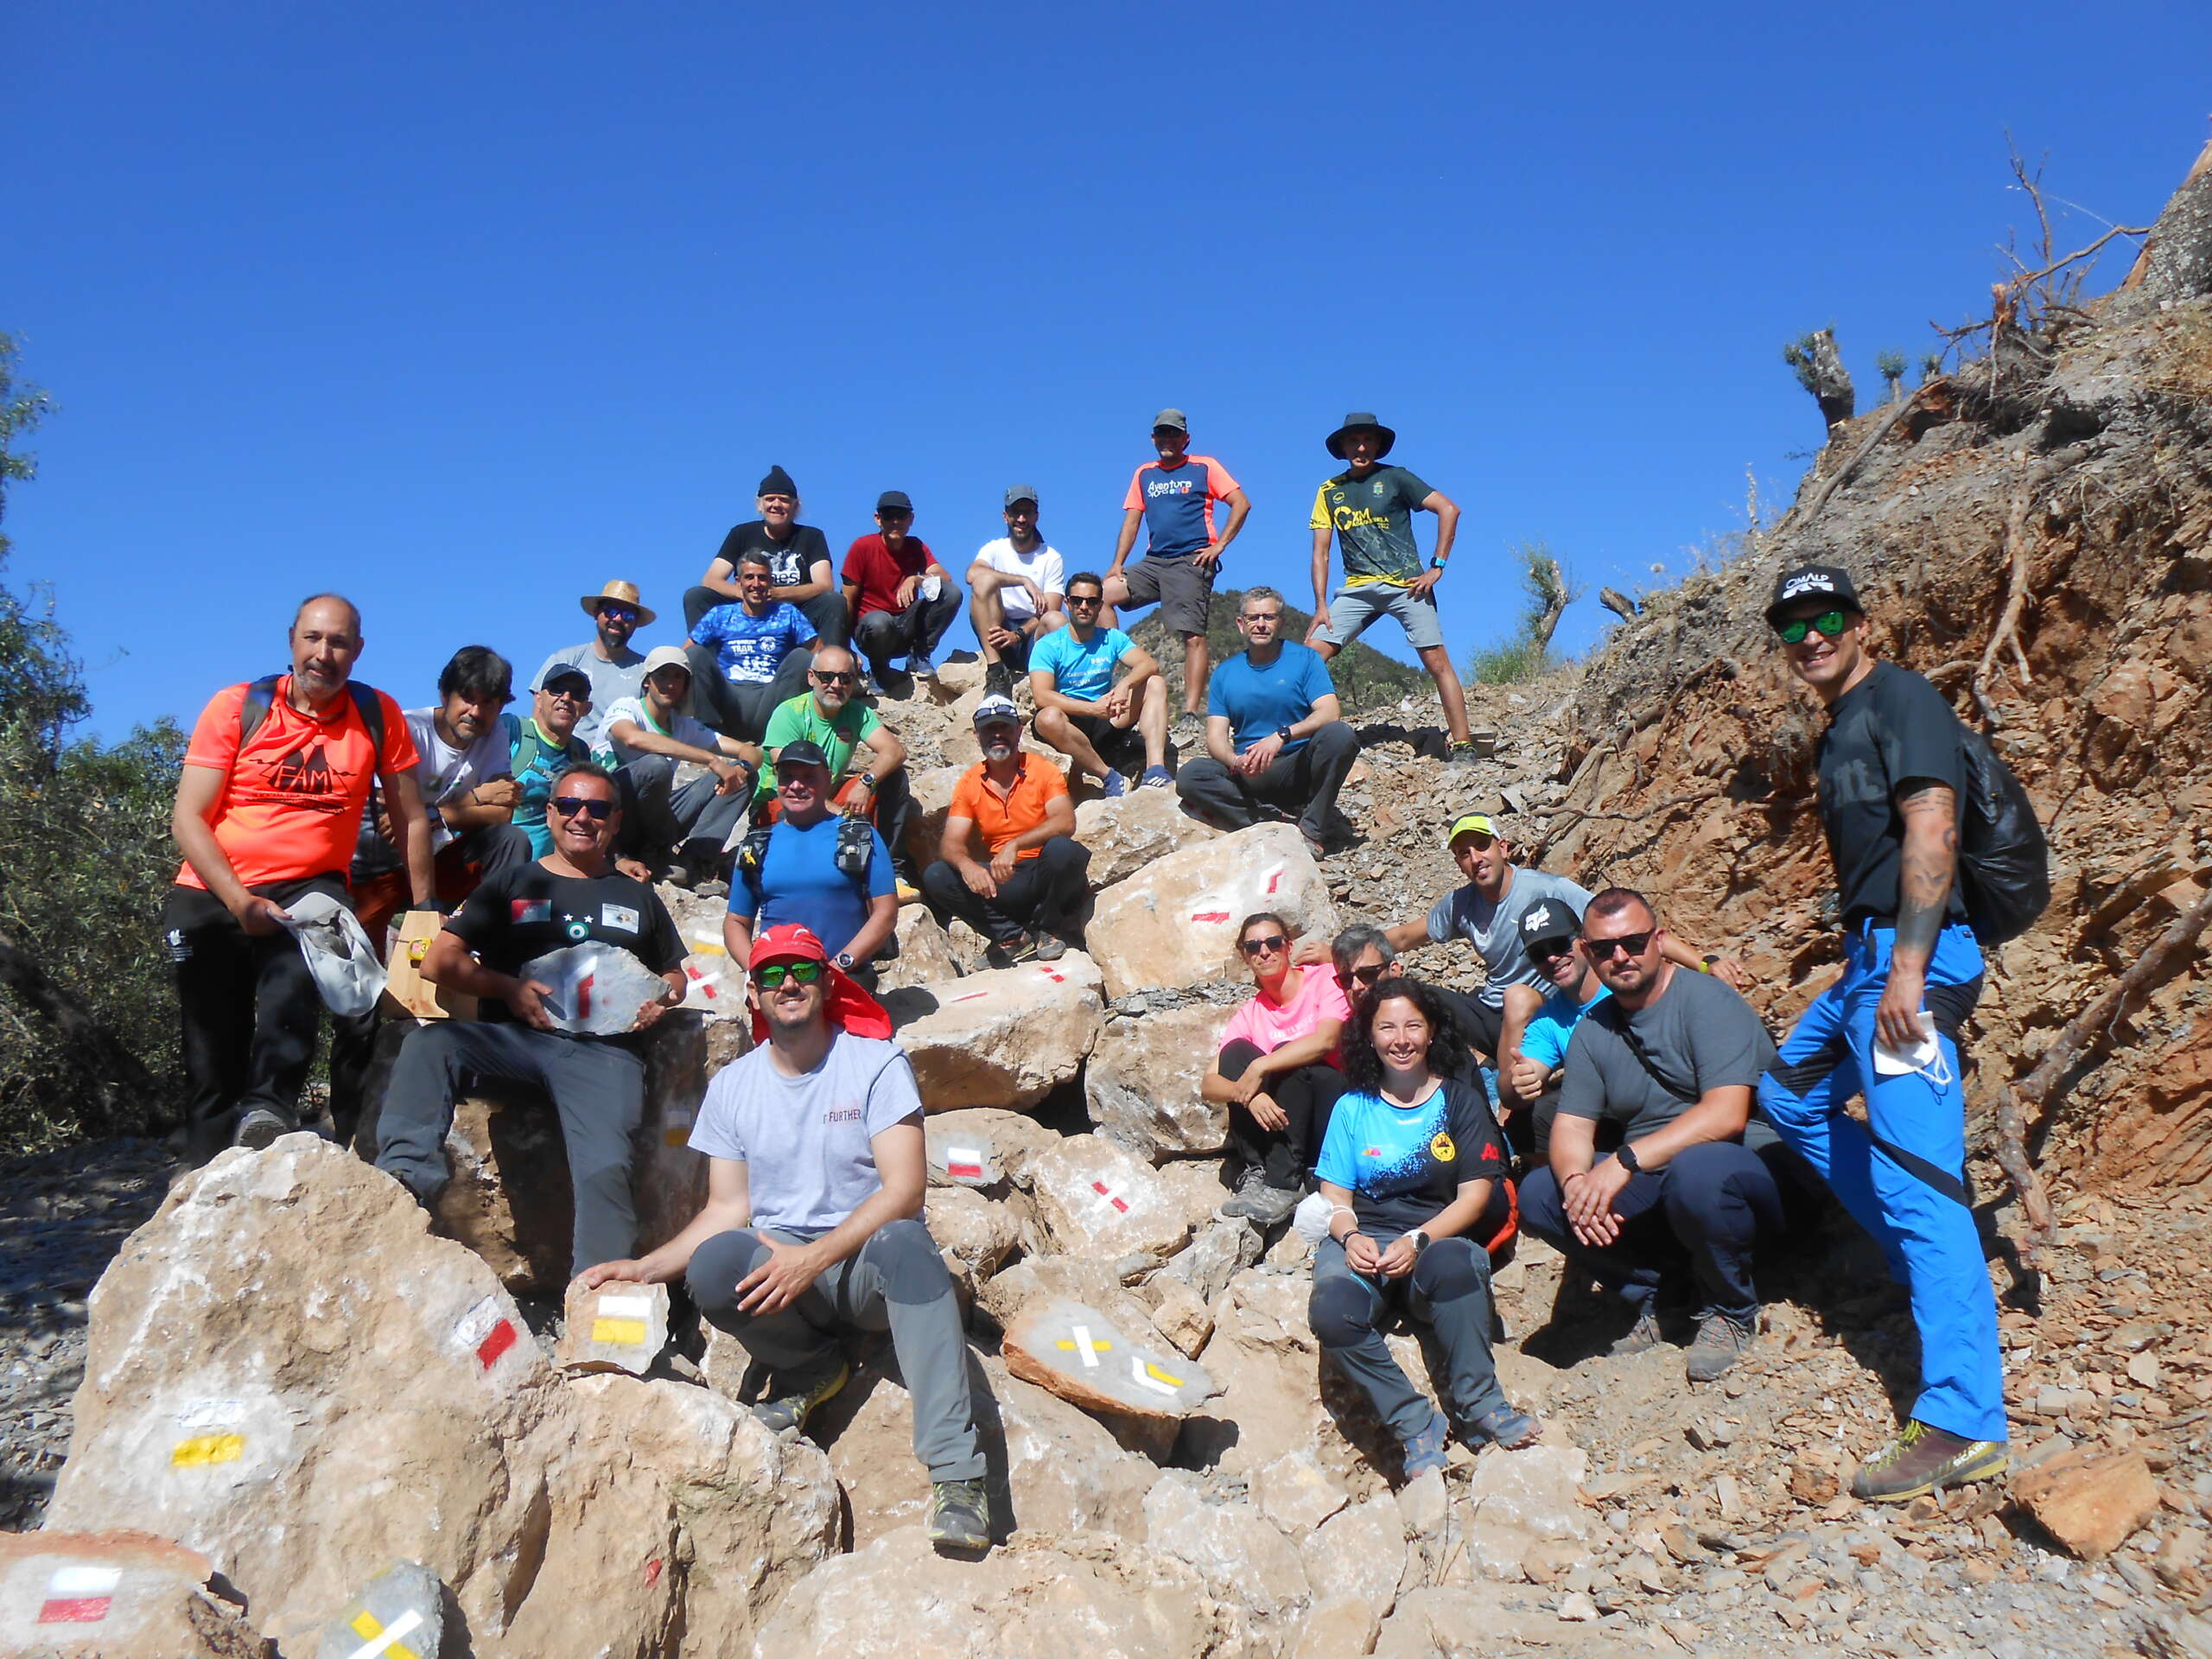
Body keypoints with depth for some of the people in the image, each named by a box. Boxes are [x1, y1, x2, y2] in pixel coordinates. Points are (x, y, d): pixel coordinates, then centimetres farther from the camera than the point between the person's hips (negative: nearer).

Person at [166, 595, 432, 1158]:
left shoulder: (378, 716, 1)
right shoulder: (236, 707, -2)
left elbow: (411, 818, 7)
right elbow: (187, 818, -5)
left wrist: (425, 913, 2)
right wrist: (239, 901, -17)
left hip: (309, 885, -1)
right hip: (211, 894, 1)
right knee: (212, 1054, 0)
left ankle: (271, 1106, -40)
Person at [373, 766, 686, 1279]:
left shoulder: (638, 898, 25)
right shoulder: (512, 885, 20)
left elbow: (675, 973, 31)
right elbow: (438, 963, 11)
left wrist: (665, 996, 7)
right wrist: (508, 988, -5)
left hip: (604, 1048, -1)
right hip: (513, 1038, 1)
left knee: (604, 1168, -26)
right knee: (429, 1041, -30)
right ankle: (406, 1177, -39)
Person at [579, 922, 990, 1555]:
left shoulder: (876, 1064, -5)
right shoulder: (732, 1086, 8)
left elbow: (905, 1189, -14)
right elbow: (728, 1209, 8)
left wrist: (813, 1258, -25)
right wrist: (646, 1268, -6)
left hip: (868, 1261, -3)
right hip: (776, 1261, 3)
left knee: (903, 1245, -39)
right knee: (713, 1266, -31)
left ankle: (954, 1470, -38)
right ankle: (810, 1368, 0)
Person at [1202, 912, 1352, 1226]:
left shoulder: (1325, 981, -3)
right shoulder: (1249, 1016, 8)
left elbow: (1326, 1041, -25)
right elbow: (1208, 1084, -4)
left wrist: (1258, 1068, -27)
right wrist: (1247, 1094, -26)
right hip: (1275, 1126, 4)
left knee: (1287, 1055, -27)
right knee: (1234, 1051, -14)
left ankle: (1284, 1185, -29)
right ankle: (1255, 1175, -21)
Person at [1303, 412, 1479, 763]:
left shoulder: (1394, 478, 5)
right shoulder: (1329, 491, 13)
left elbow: (1448, 509, 0)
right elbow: (1320, 552, 11)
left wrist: (1437, 566, -6)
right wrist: (1321, 605, 1)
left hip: (1405, 585, -3)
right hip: (1356, 589, 3)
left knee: (1437, 662, -9)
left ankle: (1462, 745, -5)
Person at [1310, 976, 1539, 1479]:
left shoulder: (1460, 1102, 8)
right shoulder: (1352, 1107, 12)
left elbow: (1475, 1195, 0)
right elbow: (1335, 1196, 10)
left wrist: (1418, 1241, -16)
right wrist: (1350, 1237, -14)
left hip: (1439, 1239, -1)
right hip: (1364, 1240, 1)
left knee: (1454, 1262, -39)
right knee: (1332, 1311, -33)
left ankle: (1477, 1405, -24)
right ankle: (1414, 1424, -19)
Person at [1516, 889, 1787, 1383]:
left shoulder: (1706, 999, -13)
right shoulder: (1592, 1030, 7)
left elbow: (1726, 1116, -25)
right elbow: (1571, 1126, 3)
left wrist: (1625, 1160, -31)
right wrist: (1574, 1179, -21)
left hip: (1749, 1172, -5)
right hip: (1650, 1184, 5)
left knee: (1694, 1169, -39)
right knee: (1538, 1196, -14)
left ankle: (1731, 1311, -9)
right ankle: (1650, 1300, 5)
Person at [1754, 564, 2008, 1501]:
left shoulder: (1899, 698, -8)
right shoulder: (1841, 728, 21)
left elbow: (1932, 832, -19)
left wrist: (1908, 969, -26)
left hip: (1909, 954, -11)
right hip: (1867, 957, 11)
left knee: (1916, 1183, -15)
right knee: (1790, 1094, 24)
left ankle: (1963, 1425, -15)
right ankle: (1929, 1264, 25)